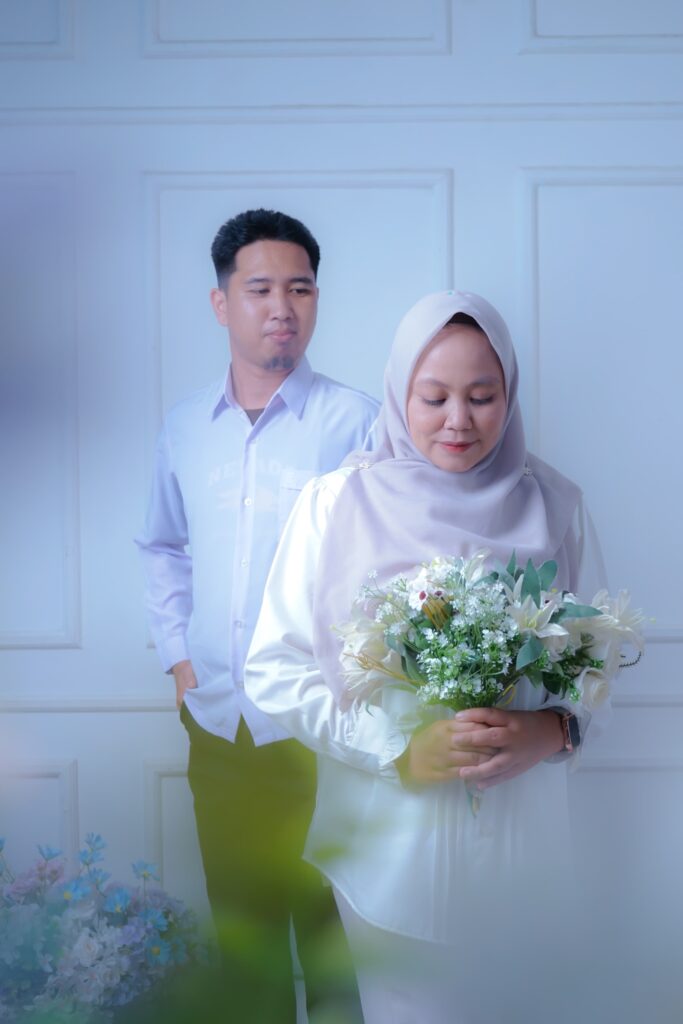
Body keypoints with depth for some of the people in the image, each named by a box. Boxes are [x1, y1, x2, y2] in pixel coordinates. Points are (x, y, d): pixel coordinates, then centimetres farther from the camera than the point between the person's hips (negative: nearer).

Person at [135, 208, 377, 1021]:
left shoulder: (357, 421, -9)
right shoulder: (185, 428, 6)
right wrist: (175, 653, 10)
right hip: (215, 717, 4)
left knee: (327, 922, 7)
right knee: (238, 916, 17)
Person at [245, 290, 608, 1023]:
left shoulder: (553, 506, 1)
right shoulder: (338, 503, -6)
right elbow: (274, 671, -6)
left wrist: (554, 730, -14)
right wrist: (400, 751, -17)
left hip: (520, 837, 2)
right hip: (388, 844, -2)